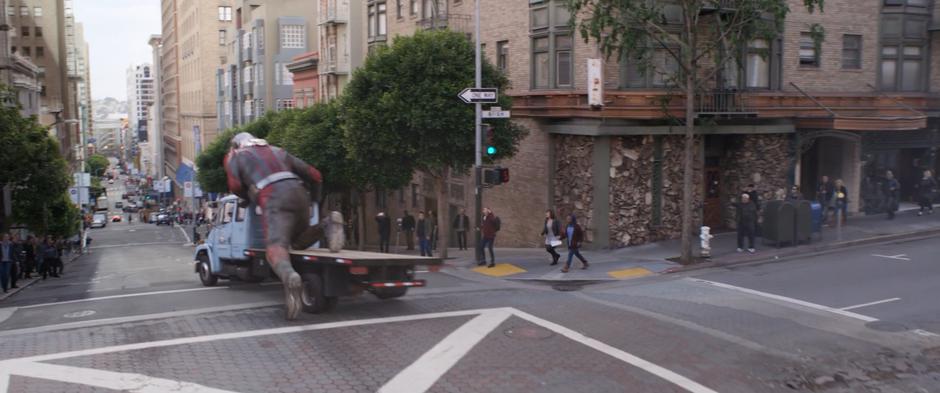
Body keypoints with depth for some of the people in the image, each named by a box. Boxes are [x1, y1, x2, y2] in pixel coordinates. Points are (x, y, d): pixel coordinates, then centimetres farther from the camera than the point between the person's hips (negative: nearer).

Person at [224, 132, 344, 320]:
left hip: (274, 200, -5)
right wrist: (310, 197, 45)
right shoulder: (279, 152, 35)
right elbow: (315, 175, 29)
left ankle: (290, 278, -55)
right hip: (298, 194, 5)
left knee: (276, 247, -20)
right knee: (299, 243, 24)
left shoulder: (236, 157, 25)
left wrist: (252, 198, 27)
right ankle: (328, 225, -6)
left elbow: (235, 186, 6)